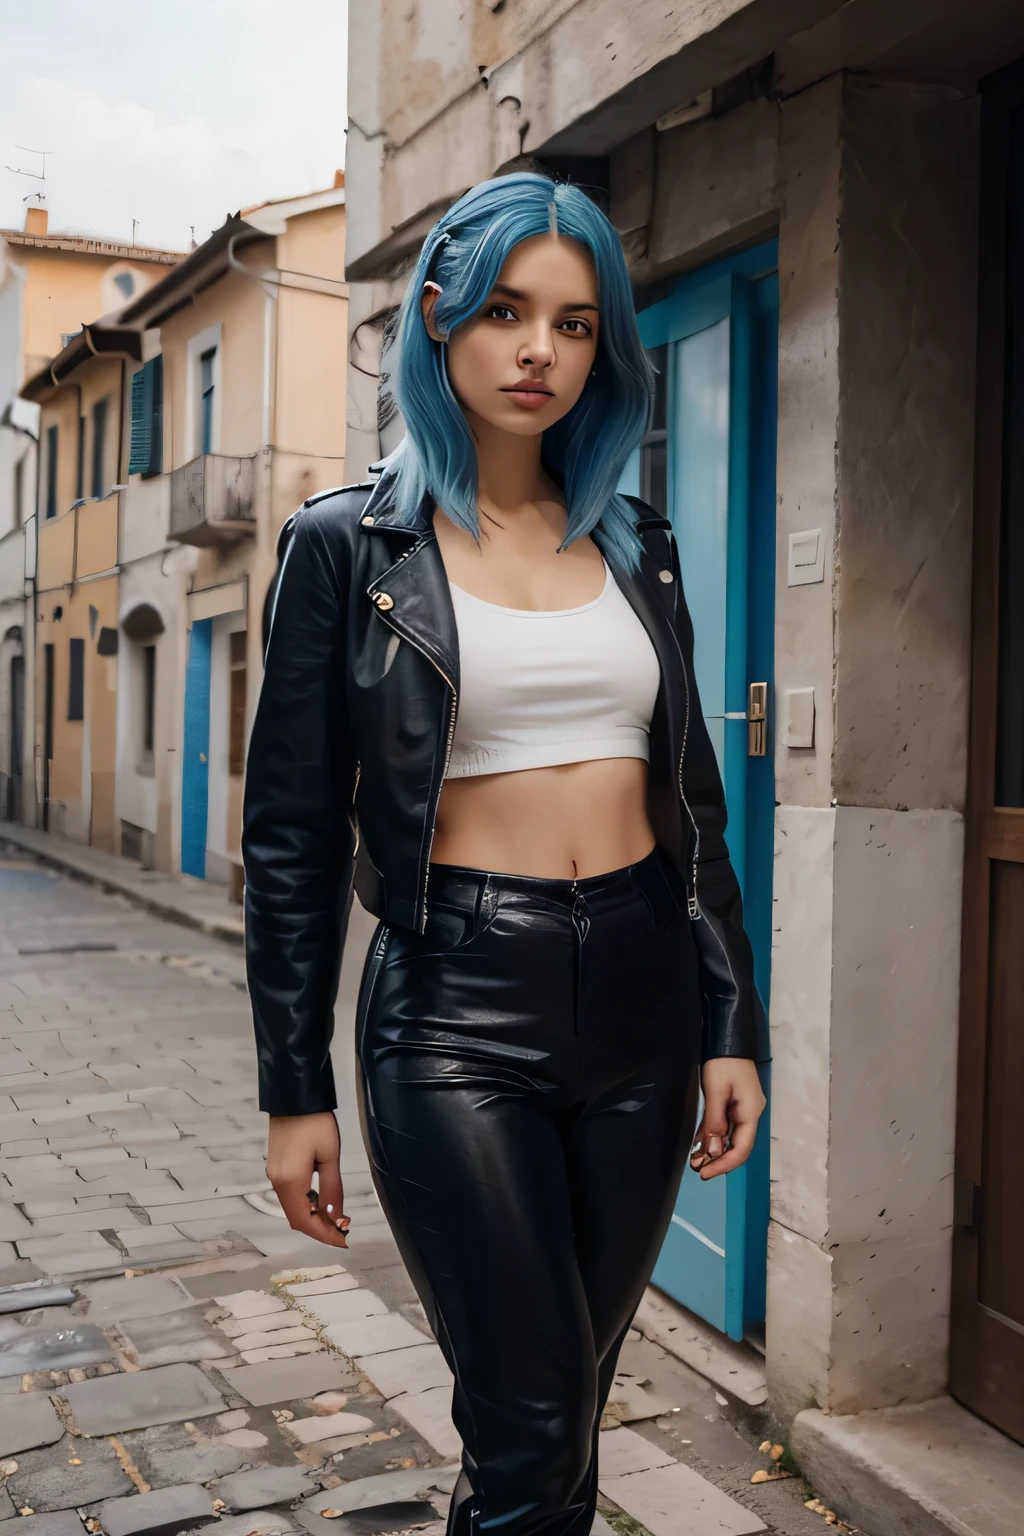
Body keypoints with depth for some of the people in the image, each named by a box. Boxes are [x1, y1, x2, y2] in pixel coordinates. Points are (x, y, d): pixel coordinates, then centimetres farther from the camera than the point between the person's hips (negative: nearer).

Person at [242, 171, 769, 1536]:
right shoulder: (349, 544, -1)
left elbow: (694, 797, 12)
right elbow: (293, 831, -2)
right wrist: (295, 1087, -3)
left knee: (571, 1400, 15)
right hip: (459, 1007, -4)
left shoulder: (636, 547, 10)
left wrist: (733, 1025, 7)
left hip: (641, 996, 4)